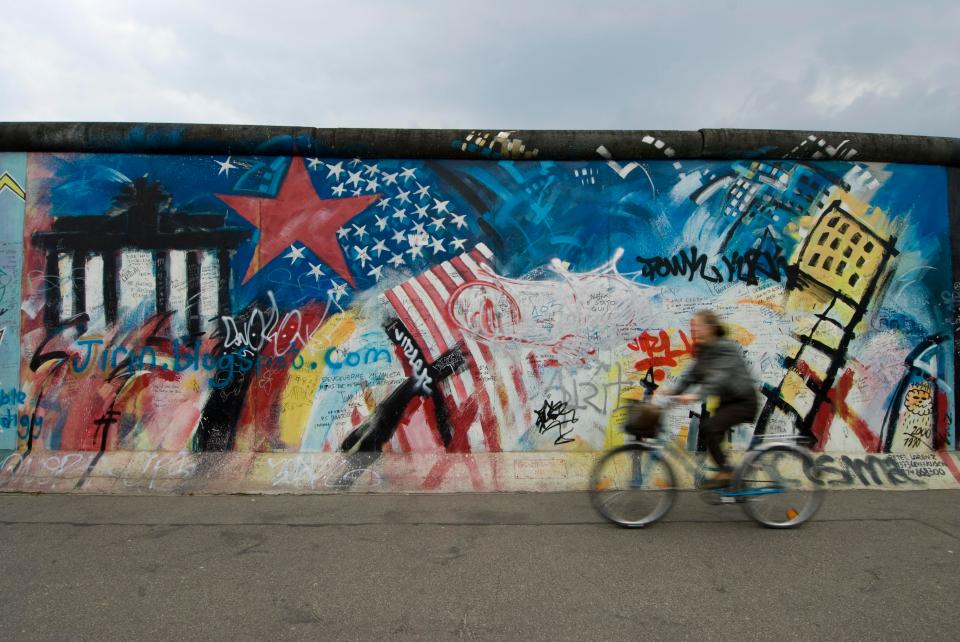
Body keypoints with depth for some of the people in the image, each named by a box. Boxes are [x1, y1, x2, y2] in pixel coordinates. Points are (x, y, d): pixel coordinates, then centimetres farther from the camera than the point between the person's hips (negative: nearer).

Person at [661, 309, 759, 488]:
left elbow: (720, 376, -34)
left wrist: (698, 396, -46)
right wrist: (674, 391, -19)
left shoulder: (727, 348, -21)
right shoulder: (703, 350, 5)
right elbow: (692, 374, -3)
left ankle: (725, 472, -9)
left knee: (709, 427, -22)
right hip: (726, 401, 9)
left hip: (743, 401, -9)